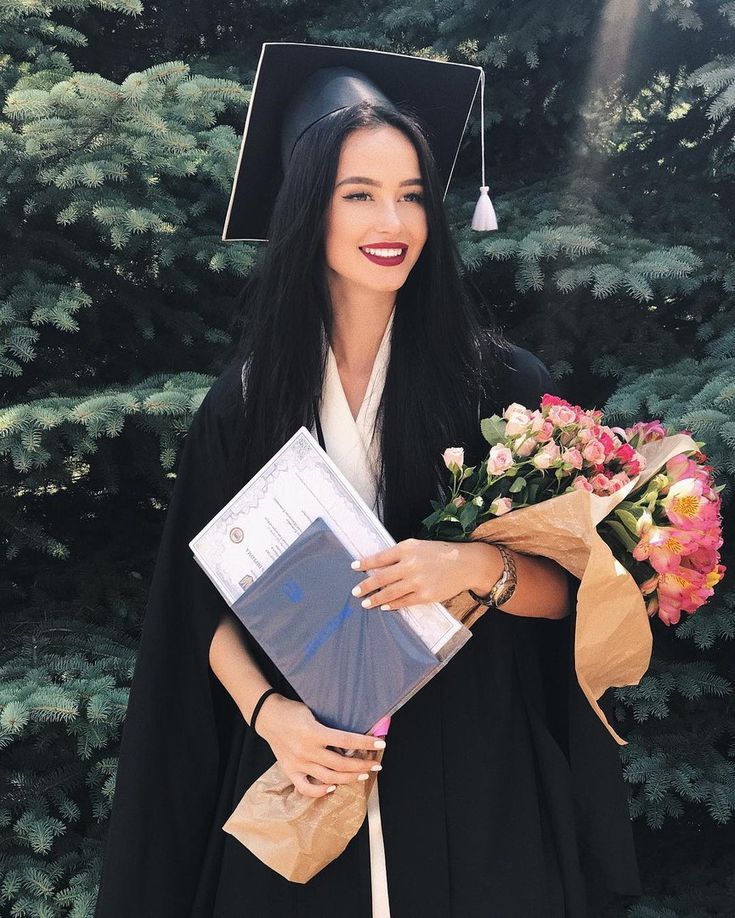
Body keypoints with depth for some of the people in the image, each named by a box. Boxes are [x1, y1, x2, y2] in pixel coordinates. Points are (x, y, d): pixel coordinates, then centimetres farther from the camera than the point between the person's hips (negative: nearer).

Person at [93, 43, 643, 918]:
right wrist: (267, 712, -14)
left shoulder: (503, 381, -4)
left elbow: (565, 586, -2)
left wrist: (477, 566, -22)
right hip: (304, 760, 1)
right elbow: (208, 602, 3)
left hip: (473, 775, 0)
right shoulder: (245, 400, 0)